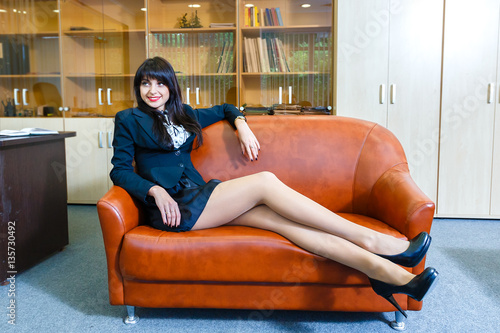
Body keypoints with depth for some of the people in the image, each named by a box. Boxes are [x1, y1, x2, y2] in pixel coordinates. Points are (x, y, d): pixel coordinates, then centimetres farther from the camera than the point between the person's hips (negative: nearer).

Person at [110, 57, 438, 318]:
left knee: (274, 214, -22)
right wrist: (154, 190, -15)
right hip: (174, 208, -5)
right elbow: (120, 171, 2)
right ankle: (373, 241, -25)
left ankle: (383, 270, -32)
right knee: (265, 181, -24)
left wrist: (241, 125, 13)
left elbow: (224, 109, 35)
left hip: (199, 196, 6)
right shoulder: (129, 120, 9)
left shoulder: (184, 115, 23)